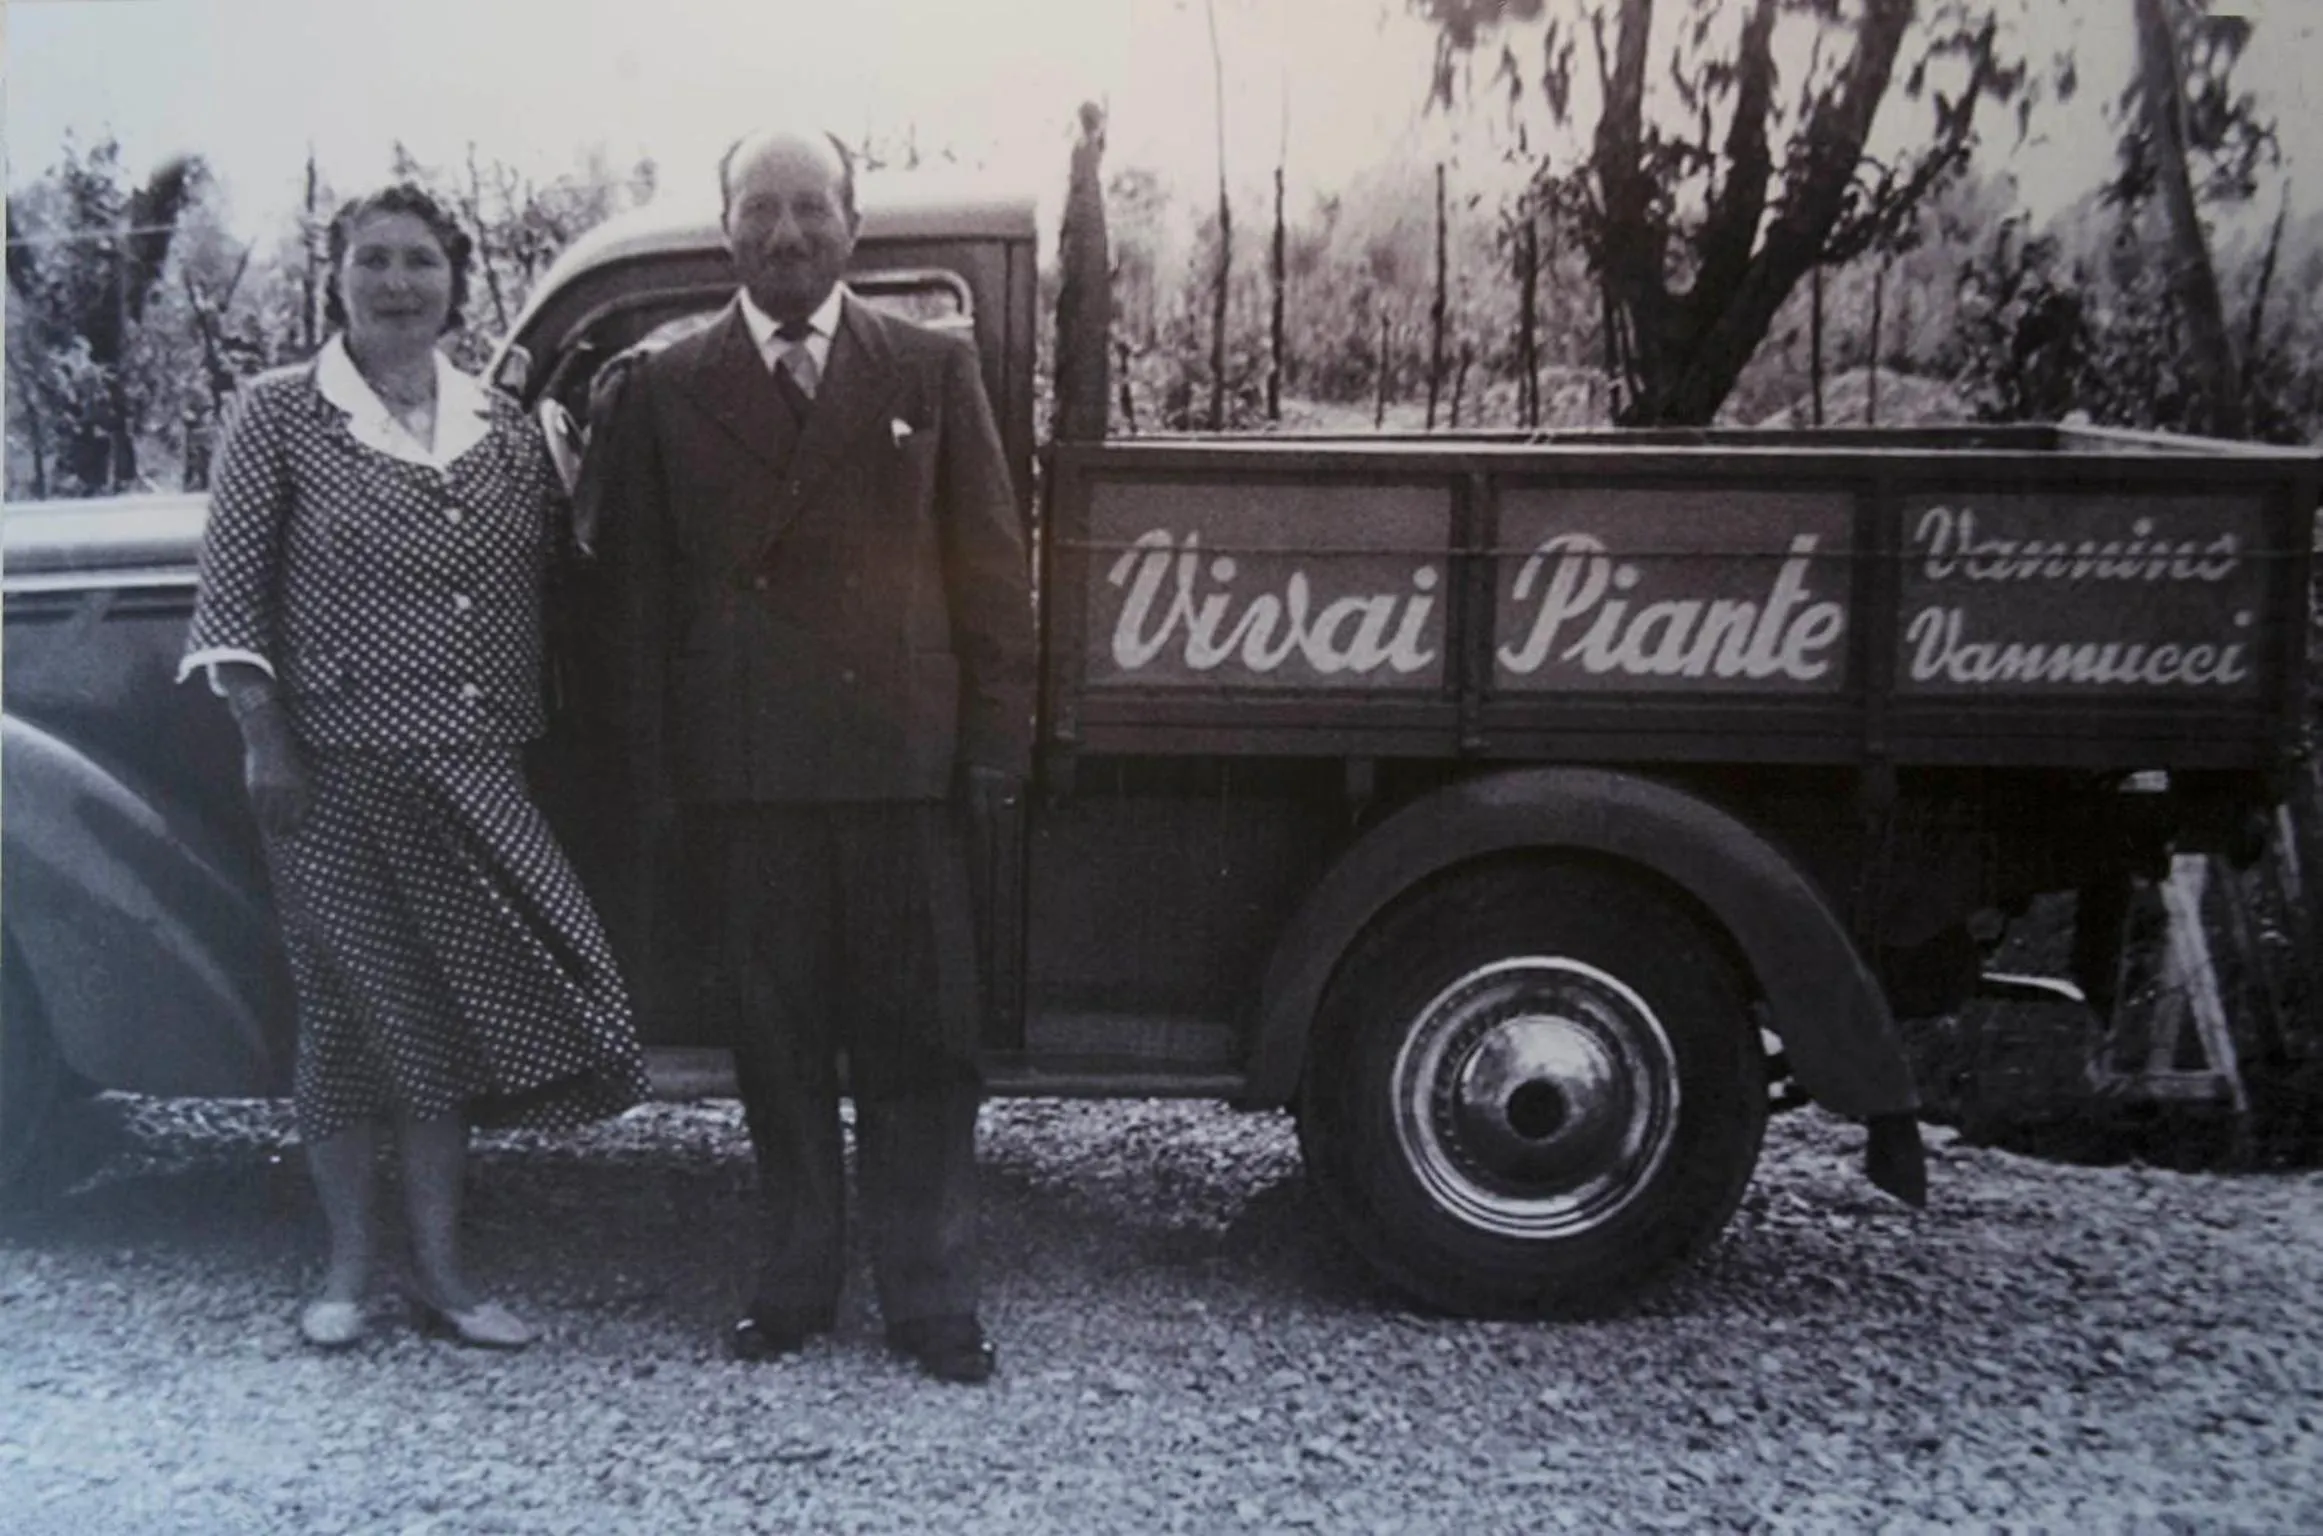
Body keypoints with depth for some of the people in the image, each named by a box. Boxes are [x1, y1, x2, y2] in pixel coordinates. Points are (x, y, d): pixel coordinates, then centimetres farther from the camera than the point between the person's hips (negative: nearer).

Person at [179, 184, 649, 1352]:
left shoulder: (505, 427, 9)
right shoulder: (279, 412, -1)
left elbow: (550, 577, 11)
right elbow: (229, 589, -3)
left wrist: (544, 730, 4)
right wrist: (263, 740, -9)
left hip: (475, 772, 3)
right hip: (338, 769, -3)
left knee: (456, 1005, 6)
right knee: (350, 1007, 6)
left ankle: (440, 1268, 20)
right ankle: (347, 1267, 23)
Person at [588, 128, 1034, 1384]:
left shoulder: (934, 369, 7)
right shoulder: (662, 387, 8)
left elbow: (990, 565, 5)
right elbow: (638, 592, 6)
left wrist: (996, 741, -2)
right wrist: (659, 772, 0)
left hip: (903, 760, 0)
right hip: (742, 772, 1)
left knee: (919, 1041, 3)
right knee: (778, 1042, 9)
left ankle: (931, 1302, 15)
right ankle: (794, 1285, 23)